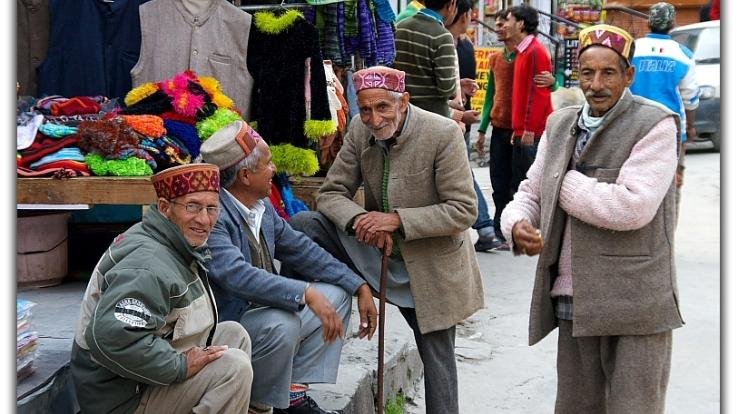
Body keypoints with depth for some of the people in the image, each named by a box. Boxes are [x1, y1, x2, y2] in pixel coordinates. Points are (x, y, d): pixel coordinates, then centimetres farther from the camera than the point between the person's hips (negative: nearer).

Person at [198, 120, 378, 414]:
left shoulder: (262, 206, 3)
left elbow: (299, 249, 10)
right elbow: (236, 274, -36)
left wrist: (360, 287, 5)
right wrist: (306, 293, -42)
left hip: (261, 307, 9)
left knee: (337, 295, 8)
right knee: (281, 323, -34)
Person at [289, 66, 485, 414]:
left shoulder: (443, 134, -21)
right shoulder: (359, 129, -7)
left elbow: (463, 211, -21)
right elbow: (332, 192, -2)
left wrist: (397, 219, -28)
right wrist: (360, 219, -24)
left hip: (428, 265, -4)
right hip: (374, 243, 4)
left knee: (437, 359, 2)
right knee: (302, 226, -12)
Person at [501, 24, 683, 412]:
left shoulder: (655, 125, -9)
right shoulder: (560, 124, 11)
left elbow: (632, 207, -21)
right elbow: (529, 194, 17)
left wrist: (564, 183, -9)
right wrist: (518, 224, -7)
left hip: (634, 307, -6)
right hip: (573, 303, 6)